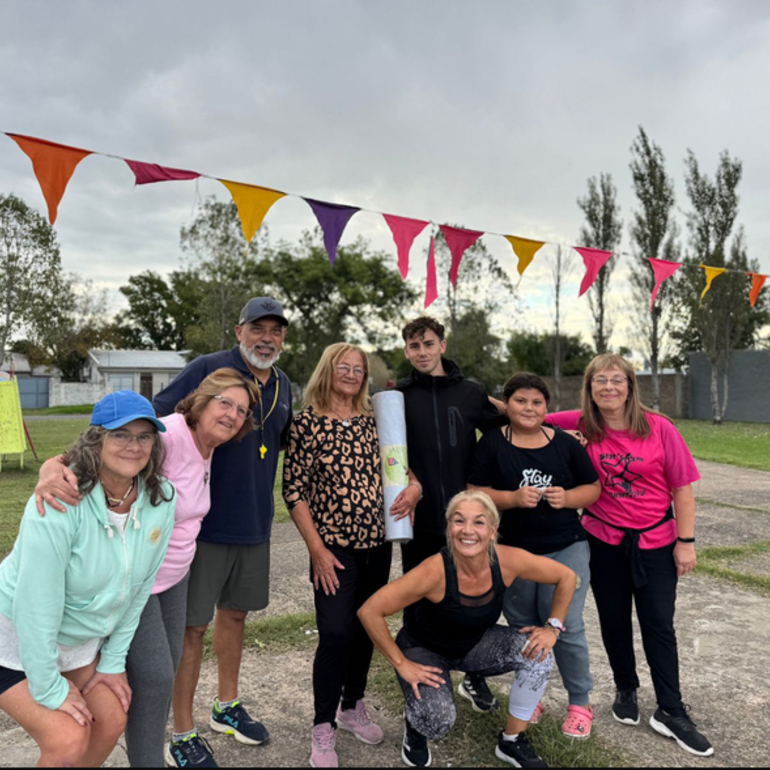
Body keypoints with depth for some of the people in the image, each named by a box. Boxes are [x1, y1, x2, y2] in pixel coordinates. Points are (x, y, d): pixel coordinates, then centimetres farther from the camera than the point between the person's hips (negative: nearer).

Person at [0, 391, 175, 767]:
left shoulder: (161, 499, -15)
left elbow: (139, 588, -5)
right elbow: (36, 605, -27)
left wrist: (113, 662, 1)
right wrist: (50, 690, -18)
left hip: (82, 637, 6)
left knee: (111, 722, 5)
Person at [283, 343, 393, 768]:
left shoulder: (372, 421, 6)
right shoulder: (307, 422, -7)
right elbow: (294, 490, -8)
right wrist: (317, 549, -12)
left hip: (377, 544, 5)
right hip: (334, 548, -5)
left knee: (366, 627, 15)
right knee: (335, 633, -4)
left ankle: (352, 705, 37)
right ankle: (323, 727, 17)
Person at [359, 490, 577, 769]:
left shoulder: (508, 561, -25)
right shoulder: (435, 571, -35)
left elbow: (567, 577, -8)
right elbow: (369, 612, -31)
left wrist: (553, 627, -14)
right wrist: (401, 664, -24)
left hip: (476, 643, 4)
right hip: (424, 650, -4)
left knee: (538, 652, -18)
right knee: (438, 721, -28)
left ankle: (513, 741, 4)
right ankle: (415, 726, 11)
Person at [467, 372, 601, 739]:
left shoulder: (565, 443, 0)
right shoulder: (492, 443, -4)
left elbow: (594, 487, 5)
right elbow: (475, 493, -7)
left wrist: (567, 497, -15)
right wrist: (513, 498, -21)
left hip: (566, 549, 0)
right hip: (514, 551, 1)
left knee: (566, 626, 2)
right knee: (522, 628, 15)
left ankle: (580, 702, 25)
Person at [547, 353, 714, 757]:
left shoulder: (659, 427, -13)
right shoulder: (579, 425, -9)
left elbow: (682, 487, -7)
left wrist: (685, 541, -6)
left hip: (655, 542, -1)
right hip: (603, 541, 2)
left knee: (659, 625, 7)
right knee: (614, 620, 16)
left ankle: (671, 712, 22)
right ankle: (626, 690, 39)